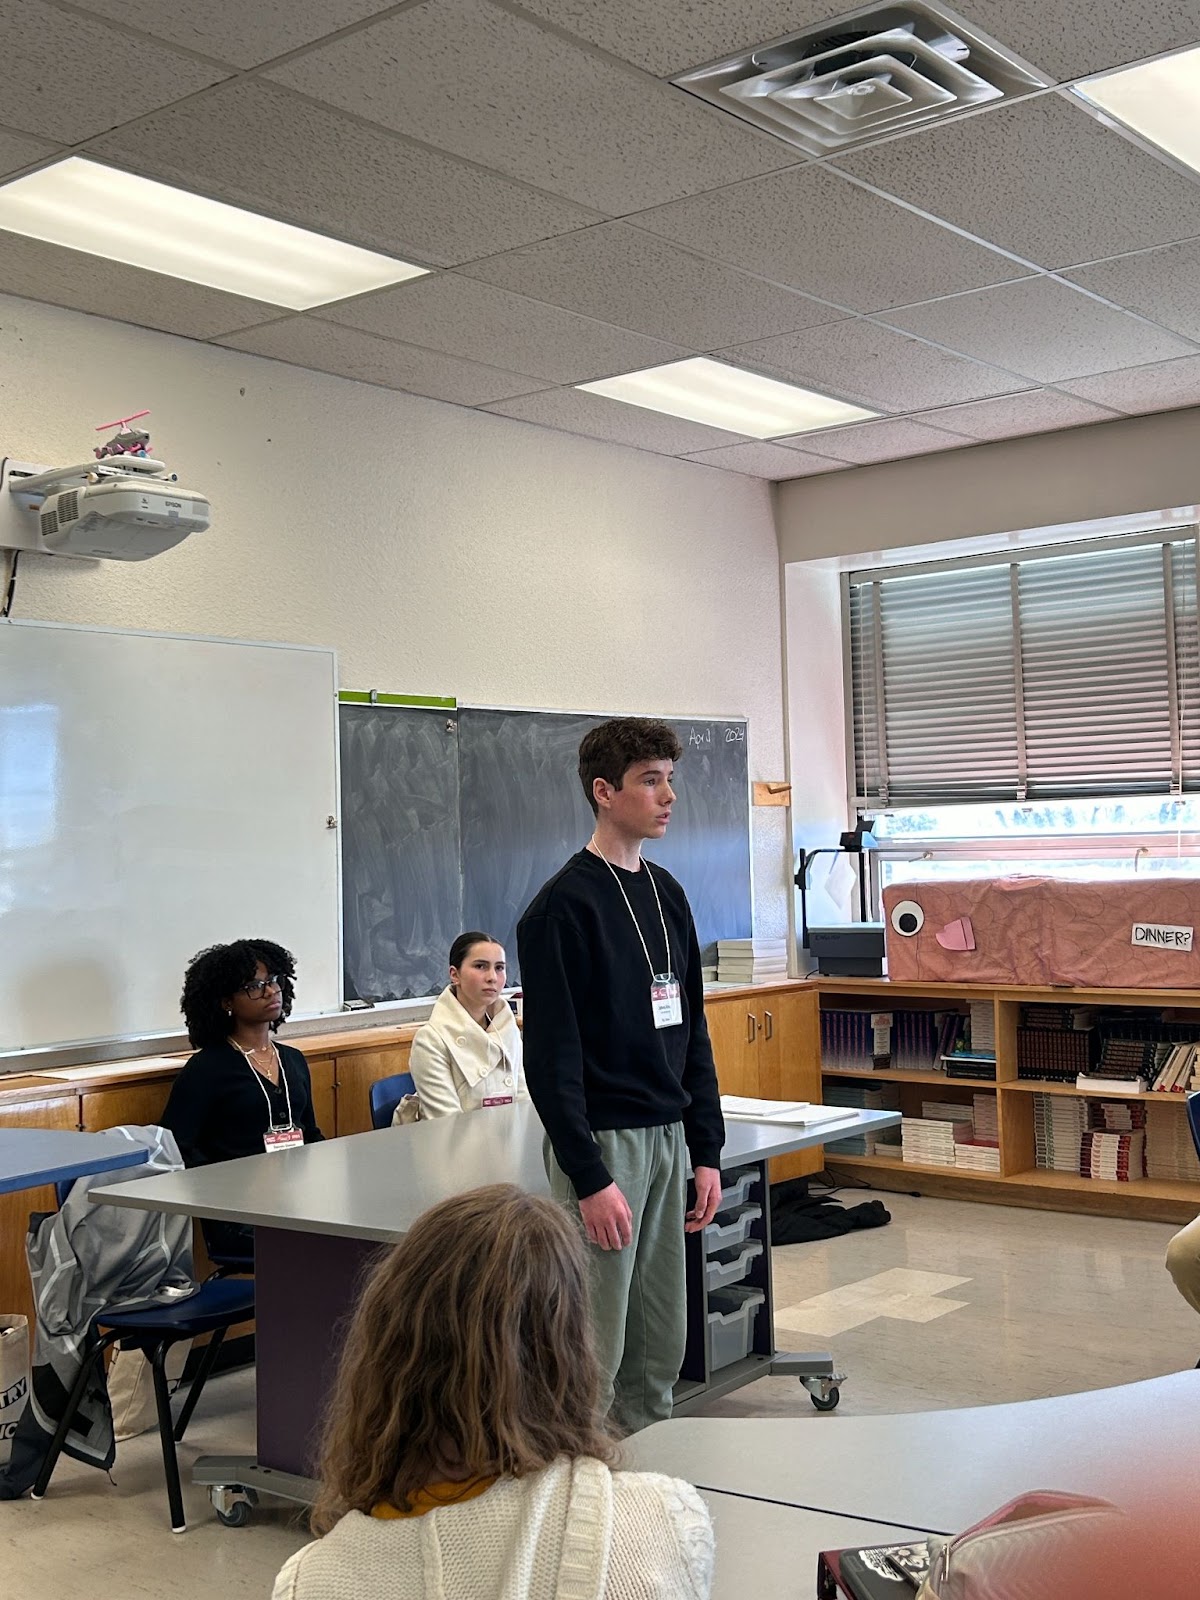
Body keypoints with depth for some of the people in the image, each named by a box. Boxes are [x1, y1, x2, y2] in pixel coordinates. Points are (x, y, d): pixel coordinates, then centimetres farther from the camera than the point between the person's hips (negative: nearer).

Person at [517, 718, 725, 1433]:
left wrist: (708, 1150, 11)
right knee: (594, 1353, -1)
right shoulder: (563, 906, -12)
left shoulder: (668, 896, 11)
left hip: (669, 1137, 8)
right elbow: (552, 1056, -16)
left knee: (663, 1346, 15)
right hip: (602, 1140, -7)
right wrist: (590, 1179, -19)